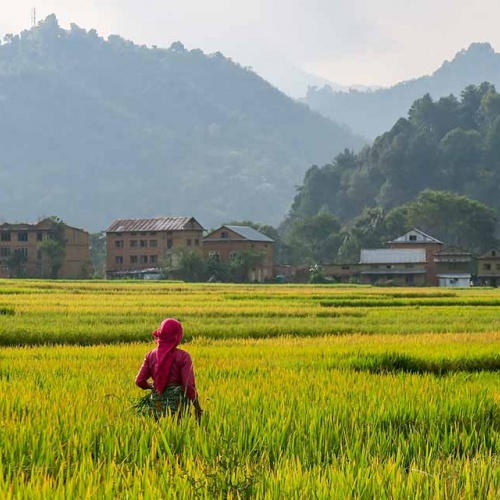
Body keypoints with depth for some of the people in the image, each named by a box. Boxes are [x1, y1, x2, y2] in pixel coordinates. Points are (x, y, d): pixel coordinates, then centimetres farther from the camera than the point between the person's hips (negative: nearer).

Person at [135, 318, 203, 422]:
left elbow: (139, 381, 1)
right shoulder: (183, 356, -8)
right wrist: (198, 408, -5)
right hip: (177, 404, -4)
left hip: (157, 406, 4)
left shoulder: (151, 355, 3)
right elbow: (189, 385, -13)